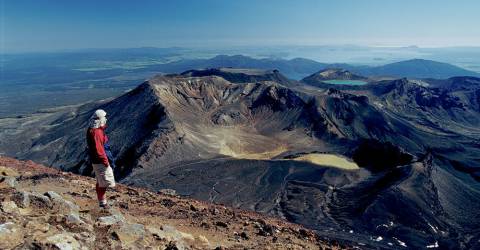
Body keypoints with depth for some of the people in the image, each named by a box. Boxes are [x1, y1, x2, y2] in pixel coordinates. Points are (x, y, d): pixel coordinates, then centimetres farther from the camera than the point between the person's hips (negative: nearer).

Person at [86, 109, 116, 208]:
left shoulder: (93, 130, 11)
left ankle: (102, 202, 27)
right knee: (105, 183, -3)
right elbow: (99, 149, -25)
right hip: (100, 162, -11)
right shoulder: (96, 132, -22)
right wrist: (105, 161, -19)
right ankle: (102, 203, 3)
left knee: (100, 182, 17)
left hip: (96, 161, 11)